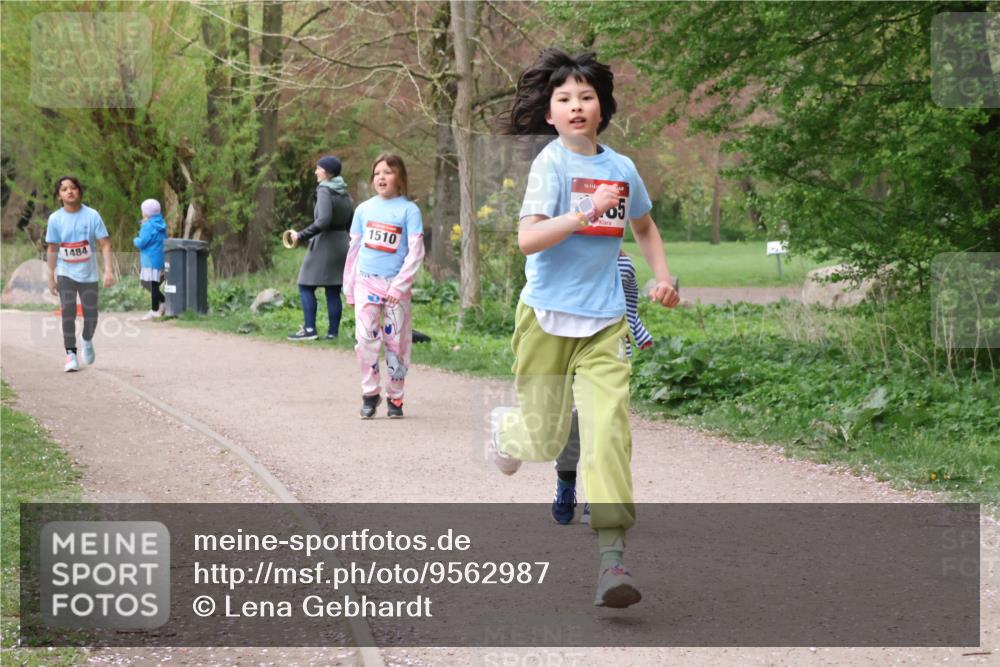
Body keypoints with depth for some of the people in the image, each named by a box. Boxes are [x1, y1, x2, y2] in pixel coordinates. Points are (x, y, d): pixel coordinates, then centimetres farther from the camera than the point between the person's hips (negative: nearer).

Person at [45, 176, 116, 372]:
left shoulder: (92, 216, -10)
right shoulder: (55, 219, -5)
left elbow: (105, 244, -9)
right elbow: (52, 249, 5)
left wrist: (108, 270, -20)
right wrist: (51, 277, 7)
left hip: (88, 274, 0)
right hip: (65, 273, 0)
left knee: (90, 315, 3)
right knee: (68, 312, -14)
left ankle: (87, 342, 34)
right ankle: (71, 354, -9)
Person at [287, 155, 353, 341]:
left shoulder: (325, 190, -12)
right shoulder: (344, 192, 12)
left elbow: (323, 220, -24)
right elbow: (350, 222, 14)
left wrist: (301, 236, -18)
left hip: (324, 243, -8)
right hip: (341, 244, 8)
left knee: (306, 286, 0)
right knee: (333, 291, 8)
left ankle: (309, 329, -6)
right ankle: (333, 331, 6)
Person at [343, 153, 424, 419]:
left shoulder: (409, 210, -2)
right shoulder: (364, 209, 9)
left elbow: (416, 252, -7)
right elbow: (354, 248, 15)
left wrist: (399, 286, -15)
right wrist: (349, 287, 13)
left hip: (395, 285, -2)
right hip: (365, 282, 2)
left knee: (396, 342, 3)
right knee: (366, 337, -12)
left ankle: (395, 398, 15)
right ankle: (370, 394, 0)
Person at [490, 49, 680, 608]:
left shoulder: (621, 168, 7)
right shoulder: (551, 164, -7)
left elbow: (644, 225, 27)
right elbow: (528, 238, -20)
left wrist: (663, 278, 13)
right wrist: (585, 213, -29)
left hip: (605, 321, 3)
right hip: (547, 317, -3)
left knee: (609, 427, -14)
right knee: (545, 441, 8)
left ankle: (613, 556, -15)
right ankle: (504, 426, 45)